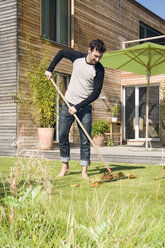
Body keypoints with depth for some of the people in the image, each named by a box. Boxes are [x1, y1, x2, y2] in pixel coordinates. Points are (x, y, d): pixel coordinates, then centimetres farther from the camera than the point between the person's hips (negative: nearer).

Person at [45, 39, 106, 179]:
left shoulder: (99, 69, -11)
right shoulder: (77, 57, -2)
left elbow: (96, 94, -13)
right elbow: (61, 53, 18)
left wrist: (78, 107, -18)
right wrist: (50, 69, 10)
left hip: (85, 107, -3)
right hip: (68, 104, 3)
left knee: (85, 140, -4)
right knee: (62, 136, 3)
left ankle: (84, 171, 5)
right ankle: (65, 166, 17)